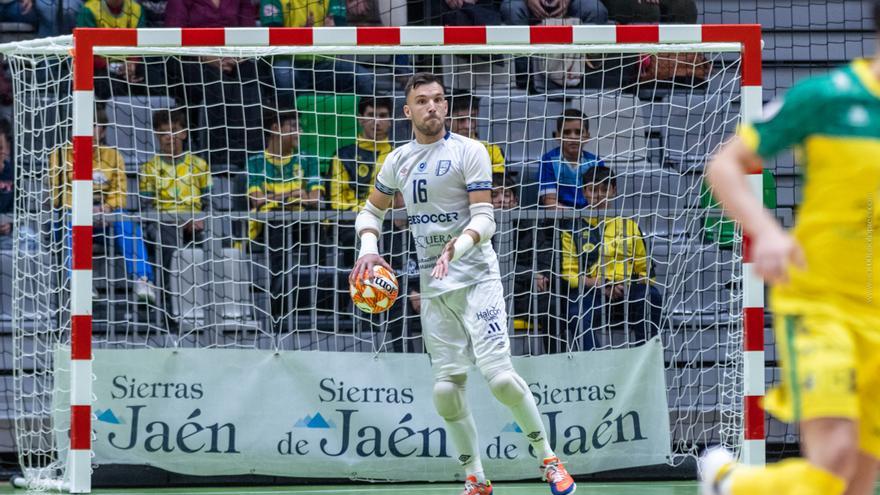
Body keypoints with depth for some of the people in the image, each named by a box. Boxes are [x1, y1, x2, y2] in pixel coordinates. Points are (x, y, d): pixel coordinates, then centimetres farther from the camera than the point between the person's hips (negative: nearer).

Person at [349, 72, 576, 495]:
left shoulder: (469, 151, -6)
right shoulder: (398, 162, 9)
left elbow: (485, 218, -12)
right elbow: (371, 210, 23)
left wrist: (457, 246, -31)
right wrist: (369, 248, 3)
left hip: (476, 278, -5)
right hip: (433, 287, 5)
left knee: (499, 376, -17)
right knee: (446, 389, -2)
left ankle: (548, 459, 1)